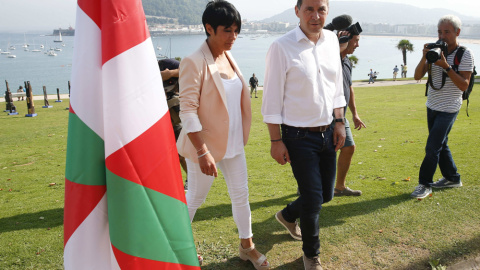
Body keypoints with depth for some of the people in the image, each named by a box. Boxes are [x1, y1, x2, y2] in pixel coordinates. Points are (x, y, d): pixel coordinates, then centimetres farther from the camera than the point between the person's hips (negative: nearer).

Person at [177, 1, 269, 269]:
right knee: (195, 198, 11)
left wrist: (240, 137, 15)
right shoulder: (194, 62, -17)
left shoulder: (228, 58, 5)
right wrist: (202, 151, -24)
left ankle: (247, 246, 33)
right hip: (207, 144, -6)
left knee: (241, 194, 14)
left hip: (233, 143, 7)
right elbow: (187, 111, -20)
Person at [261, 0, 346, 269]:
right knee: (313, 199, 3)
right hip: (299, 137, -6)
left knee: (326, 194, 17)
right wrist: (276, 140, -11)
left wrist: (340, 121, 9)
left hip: (328, 132, 6)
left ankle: (288, 215, 48)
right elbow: (272, 98, -12)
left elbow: (337, 86, 13)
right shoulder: (282, 47, -15)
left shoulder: (332, 39, 3)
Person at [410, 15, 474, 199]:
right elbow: (417, 76, -3)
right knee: (440, 145, 16)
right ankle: (452, 178, 32)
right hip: (432, 106, 6)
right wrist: (424, 57, -18)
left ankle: (425, 184, 2)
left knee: (432, 147, -9)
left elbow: (464, 85, -17)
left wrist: (446, 67, -26)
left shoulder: (465, 54, -10)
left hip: (448, 109, -6)